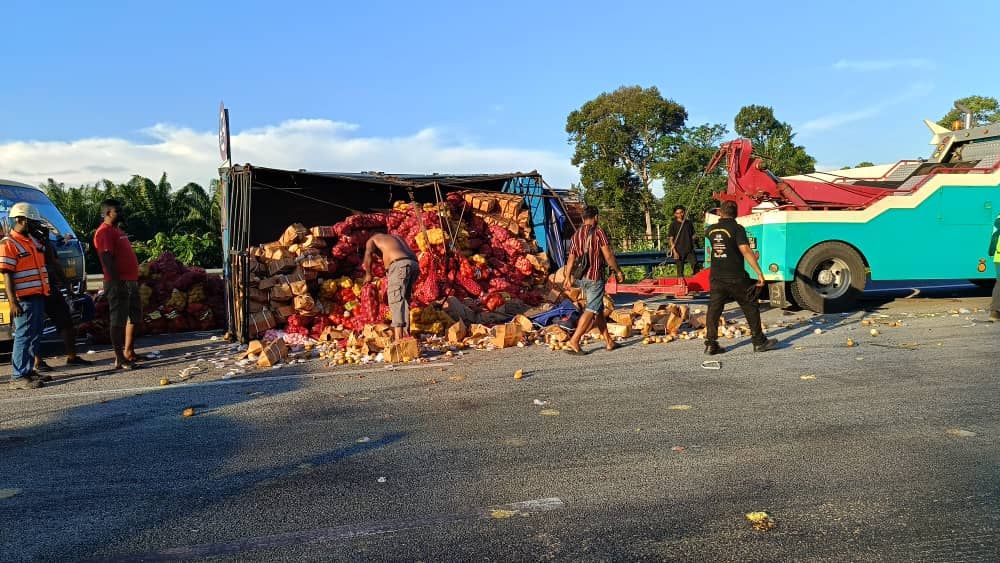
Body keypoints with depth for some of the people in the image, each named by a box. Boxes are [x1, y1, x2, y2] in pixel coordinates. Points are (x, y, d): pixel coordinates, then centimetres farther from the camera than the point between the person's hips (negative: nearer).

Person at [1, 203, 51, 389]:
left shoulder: (32, 241, 17)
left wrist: (46, 292, 22)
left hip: (38, 296, 9)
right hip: (24, 299, -8)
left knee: (35, 335, 13)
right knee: (23, 337, -5)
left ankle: (28, 370, 24)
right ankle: (18, 377, 0)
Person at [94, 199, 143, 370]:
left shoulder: (116, 230, 20)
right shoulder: (104, 232, -12)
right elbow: (107, 260, -20)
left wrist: (135, 279, 22)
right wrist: (116, 283, -25)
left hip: (130, 281, 10)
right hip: (119, 283, -10)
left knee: (135, 317, 17)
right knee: (119, 320, -5)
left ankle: (129, 352, 27)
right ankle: (120, 359, -1)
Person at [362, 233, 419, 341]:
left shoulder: (372, 240, 21)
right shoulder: (395, 237, 39)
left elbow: (368, 254, 2)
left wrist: (368, 274, 11)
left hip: (400, 265, -7)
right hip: (414, 264, 7)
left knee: (395, 300, -11)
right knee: (404, 300, 15)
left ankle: (398, 336, -22)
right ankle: (405, 332, 13)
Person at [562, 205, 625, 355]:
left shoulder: (577, 234, 10)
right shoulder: (598, 232, -8)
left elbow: (571, 259, 10)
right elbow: (608, 255, -11)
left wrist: (568, 277, 15)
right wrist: (618, 272, -1)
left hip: (582, 278, 7)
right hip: (595, 277, -7)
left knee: (599, 309, 15)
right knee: (591, 310, -6)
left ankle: (608, 341, 22)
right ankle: (574, 342, -14)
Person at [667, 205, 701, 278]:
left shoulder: (689, 223, 9)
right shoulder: (673, 224, -2)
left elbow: (692, 236, 17)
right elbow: (671, 239, -4)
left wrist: (693, 248, 12)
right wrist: (674, 251, -12)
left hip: (689, 250, 3)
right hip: (679, 251, -3)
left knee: (696, 266, -13)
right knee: (680, 271, 2)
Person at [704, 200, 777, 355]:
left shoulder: (711, 229, 5)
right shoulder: (737, 229, -11)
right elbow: (746, 251, -20)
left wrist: (720, 219, 47)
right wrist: (759, 272, -20)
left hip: (716, 277, 4)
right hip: (736, 278, -4)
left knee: (714, 310, 7)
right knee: (751, 308, 10)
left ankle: (711, 344, 3)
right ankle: (759, 342, 18)